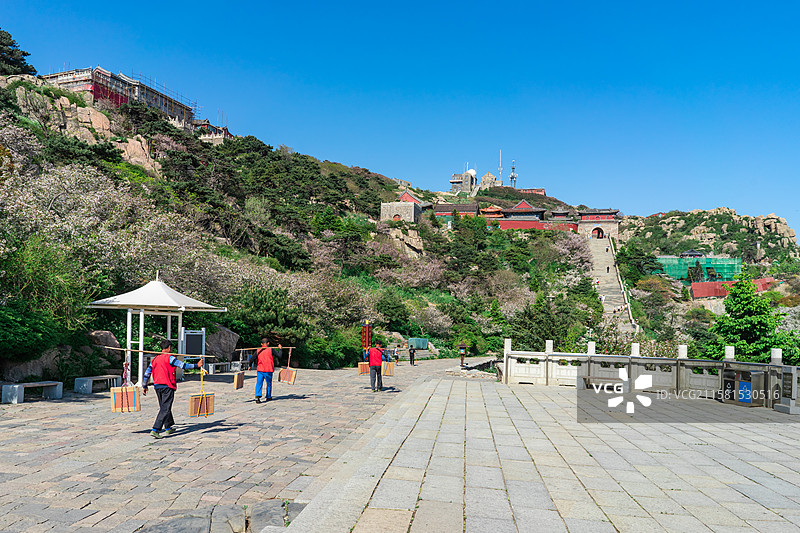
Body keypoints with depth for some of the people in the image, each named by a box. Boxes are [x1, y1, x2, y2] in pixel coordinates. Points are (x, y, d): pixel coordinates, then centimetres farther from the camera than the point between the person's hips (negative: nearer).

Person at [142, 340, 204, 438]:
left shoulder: (155, 359, 12)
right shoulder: (170, 358, -9)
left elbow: (147, 373, 13)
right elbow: (183, 365, -15)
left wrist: (144, 386, 21)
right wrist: (196, 365, -8)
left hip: (157, 386, 8)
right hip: (167, 386, -8)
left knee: (164, 407, 19)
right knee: (165, 409, -6)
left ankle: (168, 428, 29)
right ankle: (155, 430, -14)